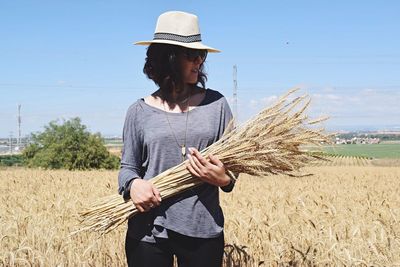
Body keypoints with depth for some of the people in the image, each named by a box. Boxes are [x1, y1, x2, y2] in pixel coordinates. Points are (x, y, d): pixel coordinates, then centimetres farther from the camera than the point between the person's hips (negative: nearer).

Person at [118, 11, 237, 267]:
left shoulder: (216, 104, 3)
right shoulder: (140, 111, 1)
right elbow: (128, 166, 7)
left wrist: (224, 178, -16)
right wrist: (133, 184, -16)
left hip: (204, 231, 1)